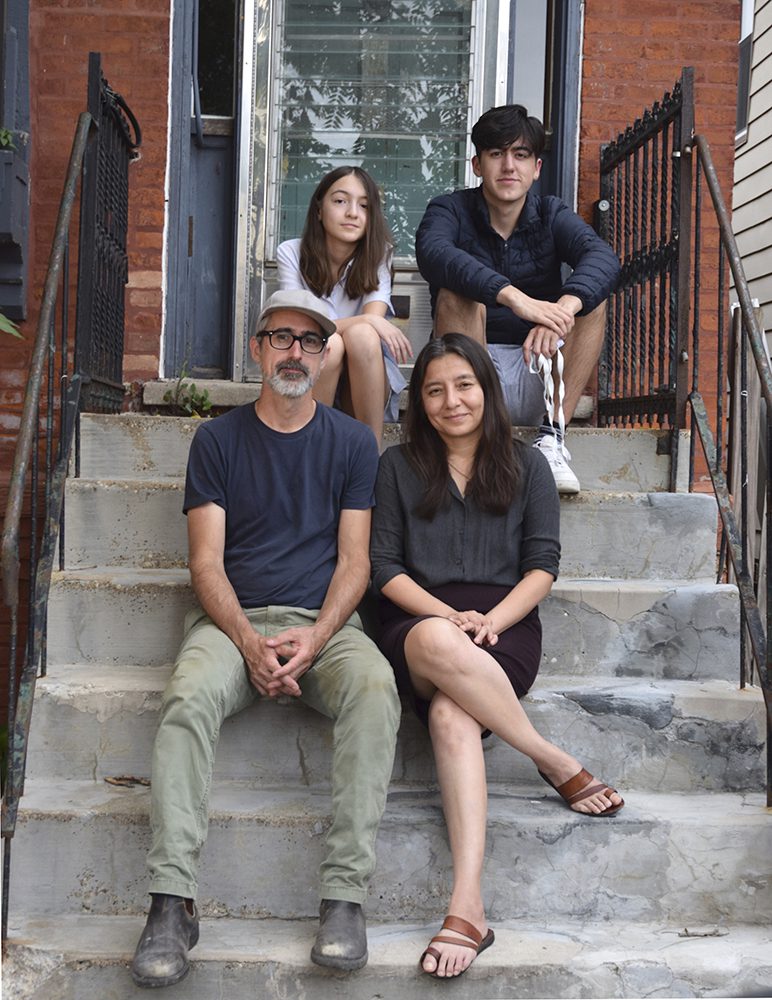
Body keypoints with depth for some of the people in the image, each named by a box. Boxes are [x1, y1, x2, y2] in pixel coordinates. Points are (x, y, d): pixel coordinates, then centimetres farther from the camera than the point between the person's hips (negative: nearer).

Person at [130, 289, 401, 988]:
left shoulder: (352, 442, 12)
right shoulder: (218, 439, 10)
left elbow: (354, 560, 5)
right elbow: (207, 560, 2)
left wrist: (316, 637, -14)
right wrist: (248, 641, -16)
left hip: (324, 623, 0)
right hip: (234, 621, 0)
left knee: (375, 687, -33)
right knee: (190, 695, -33)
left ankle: (345, 895, -30)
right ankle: (173, 903, -30)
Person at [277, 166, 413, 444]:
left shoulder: (377, 255, -2)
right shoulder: (291, 253, -4)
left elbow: (374, 319, -15)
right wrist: (367, 321, -23)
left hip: (365, 379, 1)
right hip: (308, 377, 0)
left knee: (361, 336, -31)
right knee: (329, 343, -32)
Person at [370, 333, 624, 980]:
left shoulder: (527, 467, 16)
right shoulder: (398, 467, 15)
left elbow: (543, 566, 8)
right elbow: (384, 567, 8)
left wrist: (490, 621, -11)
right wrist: (449, 615, -10)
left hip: (503, 626, -1)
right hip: (418, 622, 1)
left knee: (451, 715, -35)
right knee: (439, 643, -39)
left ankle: (468, 906, -40)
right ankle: (558, 764, -24)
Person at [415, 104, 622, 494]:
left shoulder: (550, 214, 3)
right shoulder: (451, 209, -3)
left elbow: (603, 257, -20)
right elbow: (432, 253, -30)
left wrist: (564, 307, -43)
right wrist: (515, 297, -45)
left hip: (537, 377, 2)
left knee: (591, 298, -17)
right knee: (456, 293, -25)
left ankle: (551, 435, -24)